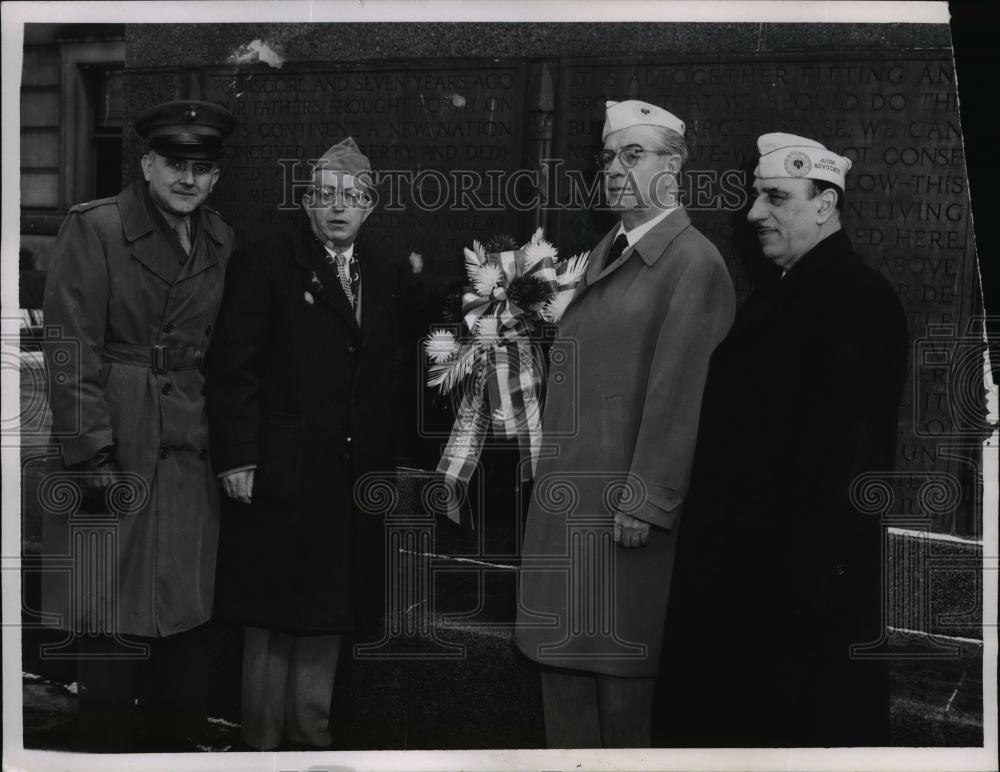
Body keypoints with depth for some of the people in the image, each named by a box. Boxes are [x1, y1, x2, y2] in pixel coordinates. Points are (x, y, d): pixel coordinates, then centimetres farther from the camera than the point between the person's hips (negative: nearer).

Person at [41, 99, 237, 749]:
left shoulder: (220, 242, 11)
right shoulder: (93, 229, -6)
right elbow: (71, 354, -10)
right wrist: (96, 462, -15)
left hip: (190, 456, 5)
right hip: (117, 452, -5)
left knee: (185, 623, 9)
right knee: (114, 629, -1)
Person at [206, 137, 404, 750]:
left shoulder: (385, 276, 12)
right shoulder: (265, 263, -5)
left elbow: (387, 376, 14)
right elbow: (233, 370, -8)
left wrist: (385, 460, 10)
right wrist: (238, 458, -13)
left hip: (354, 479, 5)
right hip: (280, 469, -5)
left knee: (330, 610, 12)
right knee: (273, 614, 4)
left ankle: (311, 726, 26)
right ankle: (263, 739, 16)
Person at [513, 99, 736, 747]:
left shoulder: (694, 262, -10)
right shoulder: (603, 255, 15)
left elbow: (677, 390, -15)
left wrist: (645, 501, -16)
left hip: (629, 501, -8)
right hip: (566, 496, 8)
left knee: (623, 658, 3)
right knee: (562, 653, 12)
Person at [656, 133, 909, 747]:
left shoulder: (856, 299, -16)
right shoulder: (782, 293, 14)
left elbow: (850, 456, -22)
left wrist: (810, 577, -23)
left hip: (809, 581, -9)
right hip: (749, 573, 9)